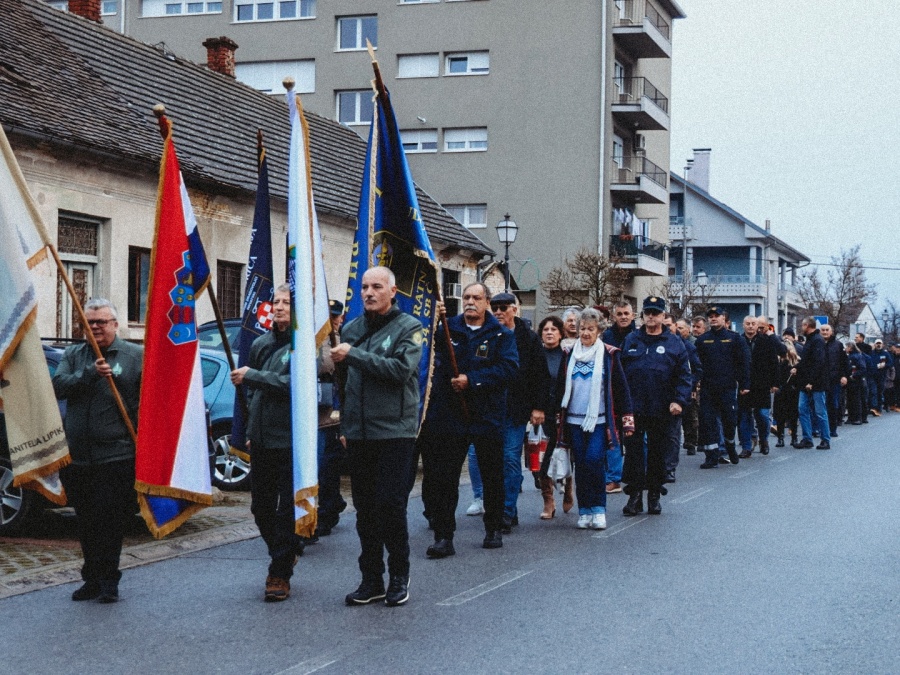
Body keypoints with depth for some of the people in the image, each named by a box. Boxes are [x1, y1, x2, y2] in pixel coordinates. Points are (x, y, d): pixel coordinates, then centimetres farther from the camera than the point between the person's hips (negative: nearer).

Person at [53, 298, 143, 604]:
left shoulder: (136, 356, 1)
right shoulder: (73, 356, 14)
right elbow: (57, 386, -2)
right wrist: (90, 373, -16)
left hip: (116, 455, -4)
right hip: (77, 455, 5)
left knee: (111, 521, -4)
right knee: (86, 522, 11)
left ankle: (108, 581, 5)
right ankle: (93, 579, 22)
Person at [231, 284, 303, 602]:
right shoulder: (261, 344, 12)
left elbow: (294, 384, -21)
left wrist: (251, 376, -16)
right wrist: (250, 430, 18)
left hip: (291, 441, -7)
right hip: (262, 441, 7)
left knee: (287, 510, -1)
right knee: (261, 508, 14)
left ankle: (280, 574, 8)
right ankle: (288, 550, 37)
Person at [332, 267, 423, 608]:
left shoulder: (408, 328, -3)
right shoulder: (352, 329, 12)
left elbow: (401, 369, -19)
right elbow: (342, 376, 20)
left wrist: (354, 355, -19)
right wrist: (343, 419, 6)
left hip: (394, 430, -5)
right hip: (358, 432, 5)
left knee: (391, 505, -5)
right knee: (365, 507, 8)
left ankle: (399, 576, 9)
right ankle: (372, 578, 15)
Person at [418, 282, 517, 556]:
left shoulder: (502, 335, -1)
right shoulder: (447, 328, 6)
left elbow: (508, 368, -13)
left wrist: (471, 380, -20)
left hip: (488, 417, -1)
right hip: (449, 416, 1)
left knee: (492, 477, 12)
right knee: (444, 478, -2)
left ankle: (493, 530, 28)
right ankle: (443, 537, 2)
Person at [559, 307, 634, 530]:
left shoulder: (608, 355, 1)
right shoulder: (570, 355, 10)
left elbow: (621, 387, 2)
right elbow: (563, 387, 16)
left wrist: (627, 419, -1)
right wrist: (559, 415, 14)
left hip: (599, 419, -3)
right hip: (574, 419, 3)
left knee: (594, 460, -14)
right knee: (580, 464, 3)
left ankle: (599, 510, -4)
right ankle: (584, 511, 9)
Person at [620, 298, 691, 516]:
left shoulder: (675, 343, 3)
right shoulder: (630, 341, 8)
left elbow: (684, 375, -1)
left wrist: (679, 400, -12)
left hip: (663, 411, -1)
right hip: (634, 409, 1)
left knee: (659, 454, 7)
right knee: (633, 452, 0)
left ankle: (654, 496, 18)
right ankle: (634, 494, 7)